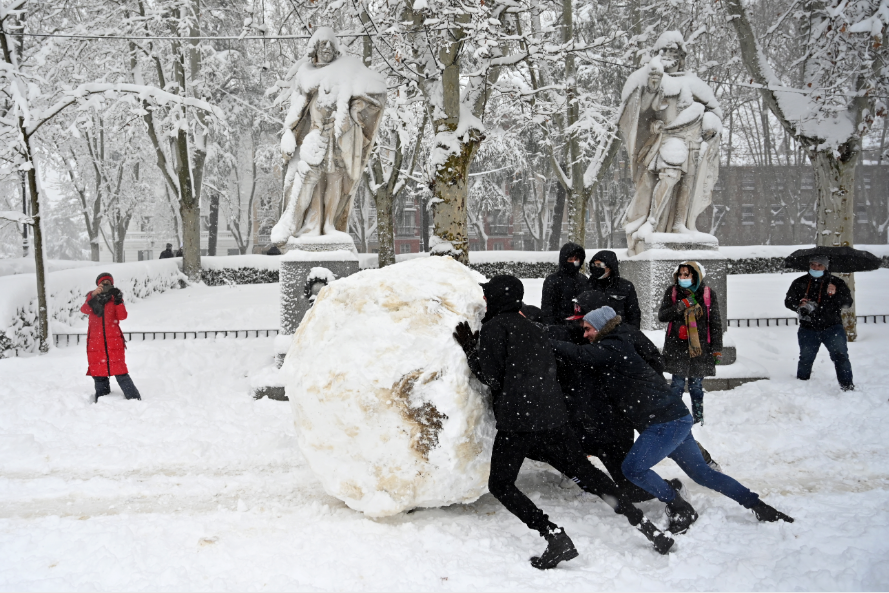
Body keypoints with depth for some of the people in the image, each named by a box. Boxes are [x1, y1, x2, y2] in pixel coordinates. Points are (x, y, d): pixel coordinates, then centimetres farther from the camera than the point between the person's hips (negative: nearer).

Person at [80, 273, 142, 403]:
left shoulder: (115, 299, 10)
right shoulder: (92, 298, 13)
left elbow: (122, 316, -5)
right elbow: (84, 310, -10)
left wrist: (118, 300, -19)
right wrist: (93, 295, -26)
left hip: (114, 341, -2)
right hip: (95, 342, 2)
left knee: (120, 372, -10)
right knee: (99, 373, 3)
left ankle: (134, 399, -9)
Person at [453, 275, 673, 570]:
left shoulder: (494, 327, -2)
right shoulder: (532, 328, 21)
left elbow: (493, 378, -8)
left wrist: (471, 352, 4)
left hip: (516, 418, -7)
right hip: (553, 416, 7)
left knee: (500, 485, 5)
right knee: (584, 471, 18)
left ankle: (554, 535, -12)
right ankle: (644, 524, 13)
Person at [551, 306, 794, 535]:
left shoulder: (612, 347, -12)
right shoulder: (614, 345, 16)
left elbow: (579, 354, -26)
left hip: (666, 421, -10)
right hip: (674, 419, 10)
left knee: (632, 468, -13)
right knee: (701, 472, 16)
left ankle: (680, 508, 0)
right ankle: (759, 507, 23)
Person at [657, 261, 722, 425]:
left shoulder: (708, 294, 3)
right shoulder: (672, 291, 4)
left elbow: (716, 323, 6)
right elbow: (662, 315, -1)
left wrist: (717, 348, 3)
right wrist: (680, 306, -16)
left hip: (699, 348, 0)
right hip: (677, 347, 0)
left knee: (697, 386, 5)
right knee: (677, 384, -2)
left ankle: (698, 419, 17)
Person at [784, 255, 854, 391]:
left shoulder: (836, 282, 1)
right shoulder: (800, 283, 5)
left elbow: (847, 302, -6)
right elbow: (788, 301, 8)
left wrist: (835, 294, -27)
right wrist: (801, 306, -14)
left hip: (832, 327, -1)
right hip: (808, 329, 2)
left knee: (840, 355, -10)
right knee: (806, 358, 9)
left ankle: (847, 385, -4)